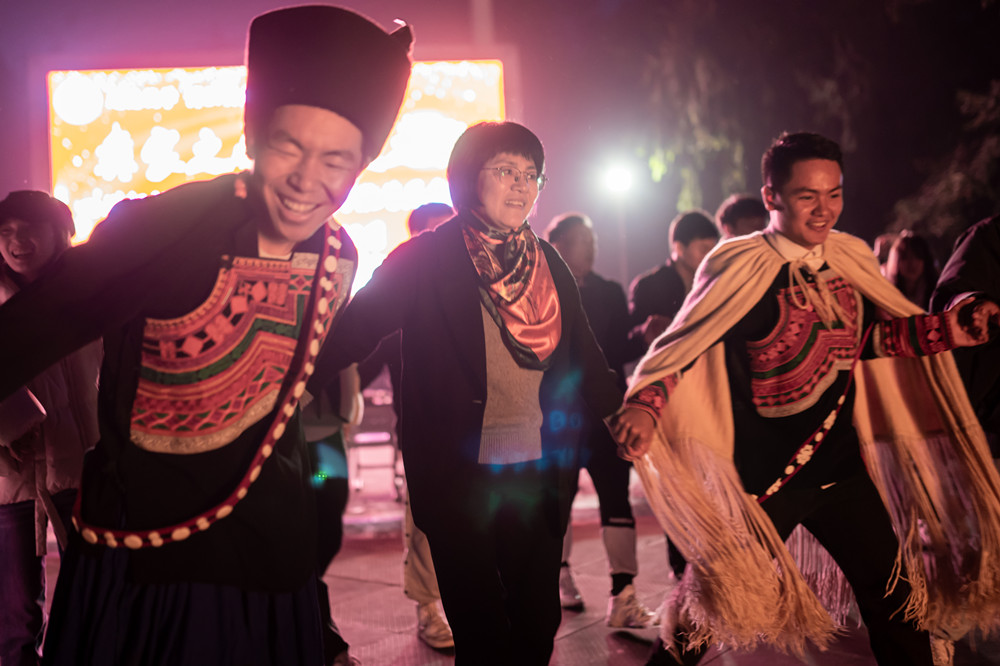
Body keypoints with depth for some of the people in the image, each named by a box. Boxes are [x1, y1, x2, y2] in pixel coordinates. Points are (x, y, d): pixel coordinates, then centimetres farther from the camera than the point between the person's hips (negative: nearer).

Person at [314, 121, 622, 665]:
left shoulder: (548, 264, 9)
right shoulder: (426, 258, -4)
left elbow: (584, 360, 16)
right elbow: (354, 329, -10)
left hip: (537, 474, 4)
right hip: (460, 476, -4)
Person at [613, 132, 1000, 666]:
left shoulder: (850, 258, 5)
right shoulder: (739, 266, -14)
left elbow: (868, 337, 15)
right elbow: (682, 343, -14)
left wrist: (948, 330, 4)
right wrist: (644, 405, -30)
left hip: (841, 464, 6)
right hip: (759, 476, -5)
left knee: (894, 591, 12)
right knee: (712, 600, 4)